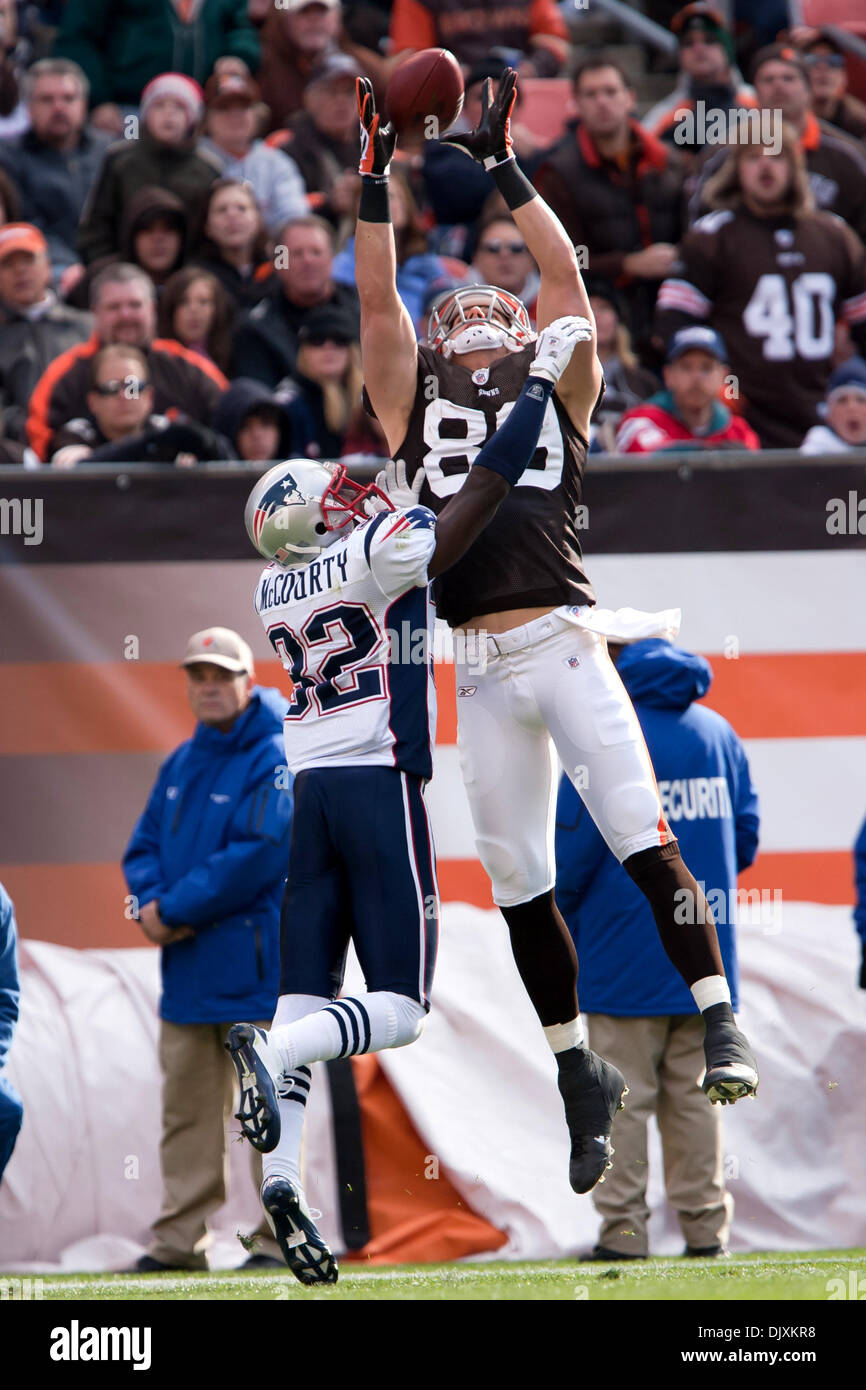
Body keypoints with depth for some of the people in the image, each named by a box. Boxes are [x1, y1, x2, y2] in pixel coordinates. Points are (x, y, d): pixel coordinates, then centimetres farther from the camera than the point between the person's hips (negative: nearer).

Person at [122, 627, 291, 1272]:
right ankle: (180, 1238, 9)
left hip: (253, 969, -7)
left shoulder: (275, 761, -8)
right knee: (186, 1109, 7)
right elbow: (144, 848, 17)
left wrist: (175, 910, -16)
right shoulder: (181, 764, 17)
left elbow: (260, 855, -18)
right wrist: (152, 901, -6)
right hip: (186, 972, 7)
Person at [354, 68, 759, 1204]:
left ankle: (719, 1022, -13)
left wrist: (503, 170, 6)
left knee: (643, 839, -14)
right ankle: (580, 1073, 15)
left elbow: (567, 279, 7)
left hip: (565, 642, -3)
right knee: (518, 883, 5)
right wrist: (375, 181, 6)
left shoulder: (558, 400, 14)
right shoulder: (417, 408, 17)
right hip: (480, 671, 3)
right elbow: (378, 301, 11)